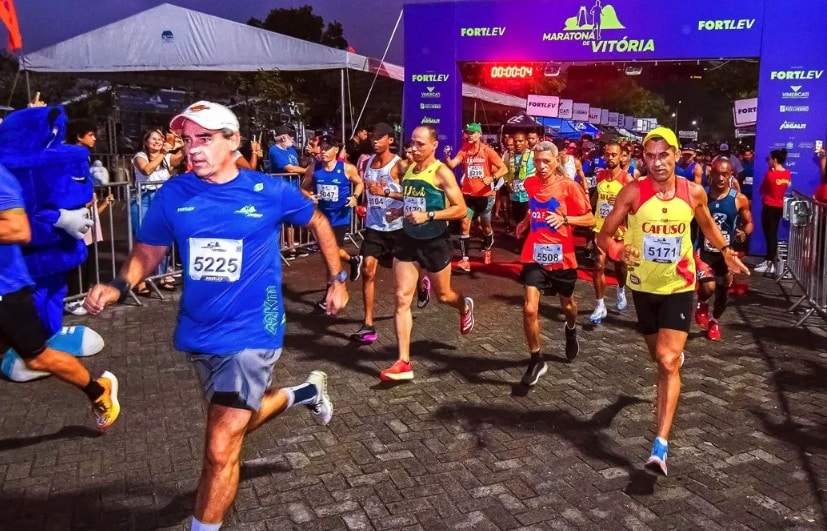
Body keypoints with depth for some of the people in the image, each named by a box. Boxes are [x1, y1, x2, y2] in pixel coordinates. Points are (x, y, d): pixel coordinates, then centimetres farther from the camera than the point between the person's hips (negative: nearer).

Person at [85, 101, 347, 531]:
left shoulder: (269, 192, -11)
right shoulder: (173, 194, -5)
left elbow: (318, 223, 7)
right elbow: (147, 253, 4)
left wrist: (338, 279, 7)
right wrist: (118, 286, -15)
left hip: (251, 333, -5)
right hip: (198, 334, 5)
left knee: (220, 448, -8)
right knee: (238, 421, 26)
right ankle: (303, 392, 53)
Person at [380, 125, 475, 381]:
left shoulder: (441, 173, -14)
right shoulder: (408, 170, 6)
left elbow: (461, 209, -18)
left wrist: (429, 216, -28)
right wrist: (399, 212, 4)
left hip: (435, 242, -5)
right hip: (408, 240, 5)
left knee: (443, 296, 15)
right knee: (402, 298, -4)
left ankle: (465, 307, 54)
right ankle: (404, 363, -1)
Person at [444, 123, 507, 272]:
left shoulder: (487, 151, -7)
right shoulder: (464, 151, 0)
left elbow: (504, 169, -10)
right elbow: (452, 164, -13)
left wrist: (492, 178, -27)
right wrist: (447, 157, -34)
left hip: (485, 195, -1)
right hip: (468, 195, 1)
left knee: (486, 226, 17)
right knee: (464, 226, -7)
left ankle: (487, 249, 43)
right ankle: (465, 259, -6)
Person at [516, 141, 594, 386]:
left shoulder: (569, 186, -12)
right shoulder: (530, 184, 0)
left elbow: (590, 219, -10)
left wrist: (565, 219, -25)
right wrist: (525, 222, 5)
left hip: (561, 257, -1)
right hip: (534, 256, 2)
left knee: (567, 304, 21)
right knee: (529, 309, -12)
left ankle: (570, 331, 57)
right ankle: (536, 361, 5)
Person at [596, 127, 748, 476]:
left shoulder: (693, 192, -8)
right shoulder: (633, 193, -14)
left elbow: (707, 225, 14)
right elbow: (604, 235, -12)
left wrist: (726, 253, 11)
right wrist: (617, 250, -31)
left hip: (679, 286, -1)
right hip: (644, 285, 1)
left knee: (668, 362, -13)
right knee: (660, 355, 21)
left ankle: (660, 446, -14)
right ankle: (676, 355, 62)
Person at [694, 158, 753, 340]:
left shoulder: (740, 199, -7)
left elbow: (748, 223, 5)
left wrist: (744, 233, -17)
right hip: (704, 251, -2)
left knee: (723, 291, 14)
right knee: (708, 287, -22)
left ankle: (714, 321, 42)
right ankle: (702, 304, 15)